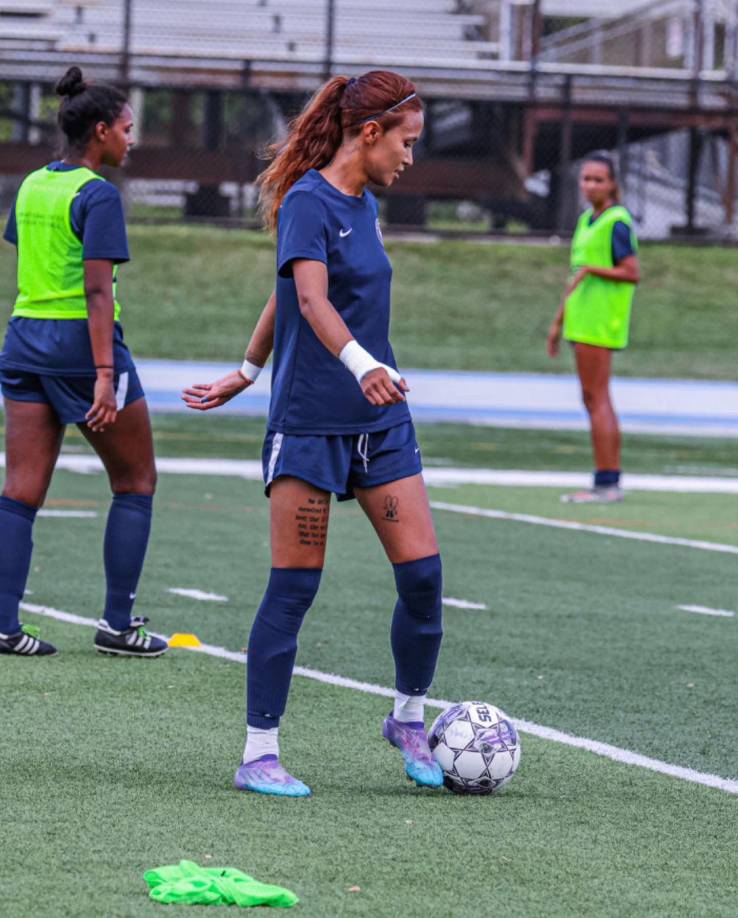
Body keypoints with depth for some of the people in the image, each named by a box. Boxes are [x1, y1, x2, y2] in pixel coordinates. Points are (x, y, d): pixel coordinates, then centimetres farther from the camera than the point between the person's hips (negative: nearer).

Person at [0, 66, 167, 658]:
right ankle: (117, 623, 7)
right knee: (136, 481, 8)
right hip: (82, 343, -7)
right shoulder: (98, 195, -12)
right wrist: (104, 375, -21)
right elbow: (97, 290, -18)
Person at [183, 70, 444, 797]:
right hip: (310, 422, -7)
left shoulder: (364, 206, 14)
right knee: (294, 586, -5)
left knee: (422, 572, -1)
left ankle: (408, 720, 19)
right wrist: (363, 365, -43)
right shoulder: (309, 202, -11)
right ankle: (258, 754, 2)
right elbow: (309, 298, -28)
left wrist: (247, 373, 29)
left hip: (379, 422, 7)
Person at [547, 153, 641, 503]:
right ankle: (611, 481, 12)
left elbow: (633, 274, -16)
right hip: (583, 322, 9)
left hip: (601, 324, -9)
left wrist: (591, 269, -22)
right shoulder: (587, 220, 16)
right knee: (597, 401, 10)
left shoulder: (617, 222, -11)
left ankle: (605, 483, -9)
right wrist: (559, 322, 23)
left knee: (595, 399, -9)